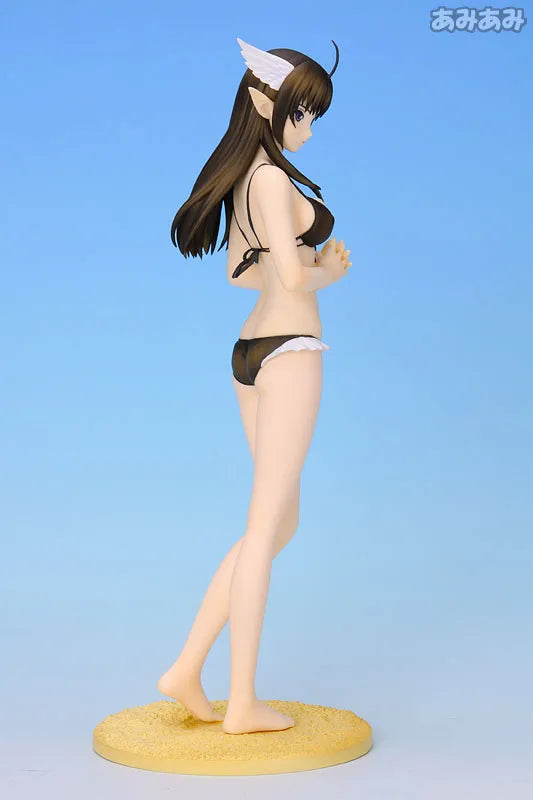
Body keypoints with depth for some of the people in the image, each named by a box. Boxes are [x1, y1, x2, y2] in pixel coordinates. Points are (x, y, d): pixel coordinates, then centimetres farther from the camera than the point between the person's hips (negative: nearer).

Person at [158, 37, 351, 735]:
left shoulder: (244, 177, 16)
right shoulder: (272, 178, -13)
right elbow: (293, 278, -21)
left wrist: (316, 261, 12)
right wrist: (329, 271, 1)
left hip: (253, 351, 9)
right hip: (289, 351, -9)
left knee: (282, 522, 15)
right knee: (265, 527, -3)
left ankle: (187, 672, 16)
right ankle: (242, 703, 8)